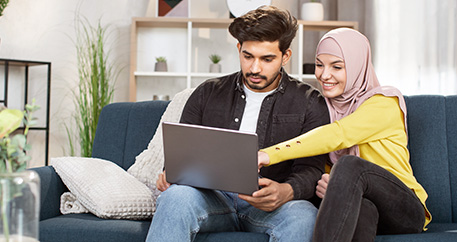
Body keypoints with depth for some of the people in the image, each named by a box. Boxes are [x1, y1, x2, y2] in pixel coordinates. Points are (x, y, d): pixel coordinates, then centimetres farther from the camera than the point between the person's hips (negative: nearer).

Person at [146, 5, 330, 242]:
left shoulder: (309, 103, 8)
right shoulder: (207, 93, 16)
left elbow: (310, 168, -1)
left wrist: (285, 192, -25)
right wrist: (170, 173, -10)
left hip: (270, 205, -1)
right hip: (213, 197, 2)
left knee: (303, 216, -36)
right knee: (177, 195, -33)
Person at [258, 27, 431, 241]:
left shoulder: (384, 103, -7)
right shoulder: (325, 107, 13)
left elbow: (336, 135, -25)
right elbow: (324, 167, 13)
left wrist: (269, 155, -37)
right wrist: (323, 184, -14)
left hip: (405, 211, -3)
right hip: (357, 209, 4)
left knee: (350, 165, -34)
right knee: (362, 207, -36)